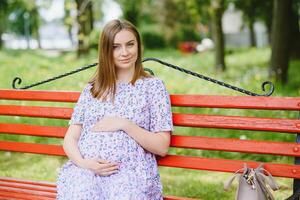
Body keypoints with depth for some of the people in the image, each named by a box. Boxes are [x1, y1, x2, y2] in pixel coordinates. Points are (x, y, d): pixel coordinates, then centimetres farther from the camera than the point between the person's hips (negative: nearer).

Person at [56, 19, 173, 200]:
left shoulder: (153, 86, 7)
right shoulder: (92, 89, 17)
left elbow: (162, 147, 2)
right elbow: (70, 139, 12)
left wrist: (125, 125, -9)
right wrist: (83, 162, -8)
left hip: (131, 171, -1)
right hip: (85, 169, 2)